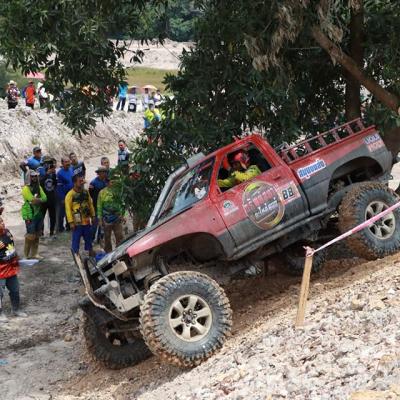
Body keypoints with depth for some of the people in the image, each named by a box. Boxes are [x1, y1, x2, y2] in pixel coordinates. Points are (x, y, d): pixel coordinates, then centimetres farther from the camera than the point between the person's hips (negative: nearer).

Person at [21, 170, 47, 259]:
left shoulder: (38, 187, 13)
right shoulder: (26, 188, -11)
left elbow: (44, 198, 0)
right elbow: (32, 200, -22)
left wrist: (37, 200, -14)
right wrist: (40, 199, -6)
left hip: (39, 214, 8)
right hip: (30, 215, -8)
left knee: (37, 235, 12)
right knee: (31, 235, -7)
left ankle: (34, 253, 21)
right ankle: (27, 254, 4)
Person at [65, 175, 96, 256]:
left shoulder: (86, 192, 8)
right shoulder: (70, 194, -11)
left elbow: (90, 204, 16)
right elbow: (68, 208, -13)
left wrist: (93, 216, 13)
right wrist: (71, 222, -16)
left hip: (87, 221, 6)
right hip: (77, 222, -6)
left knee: (88, 238, 17)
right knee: (76, 239, 0)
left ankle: (91, 252, 30)